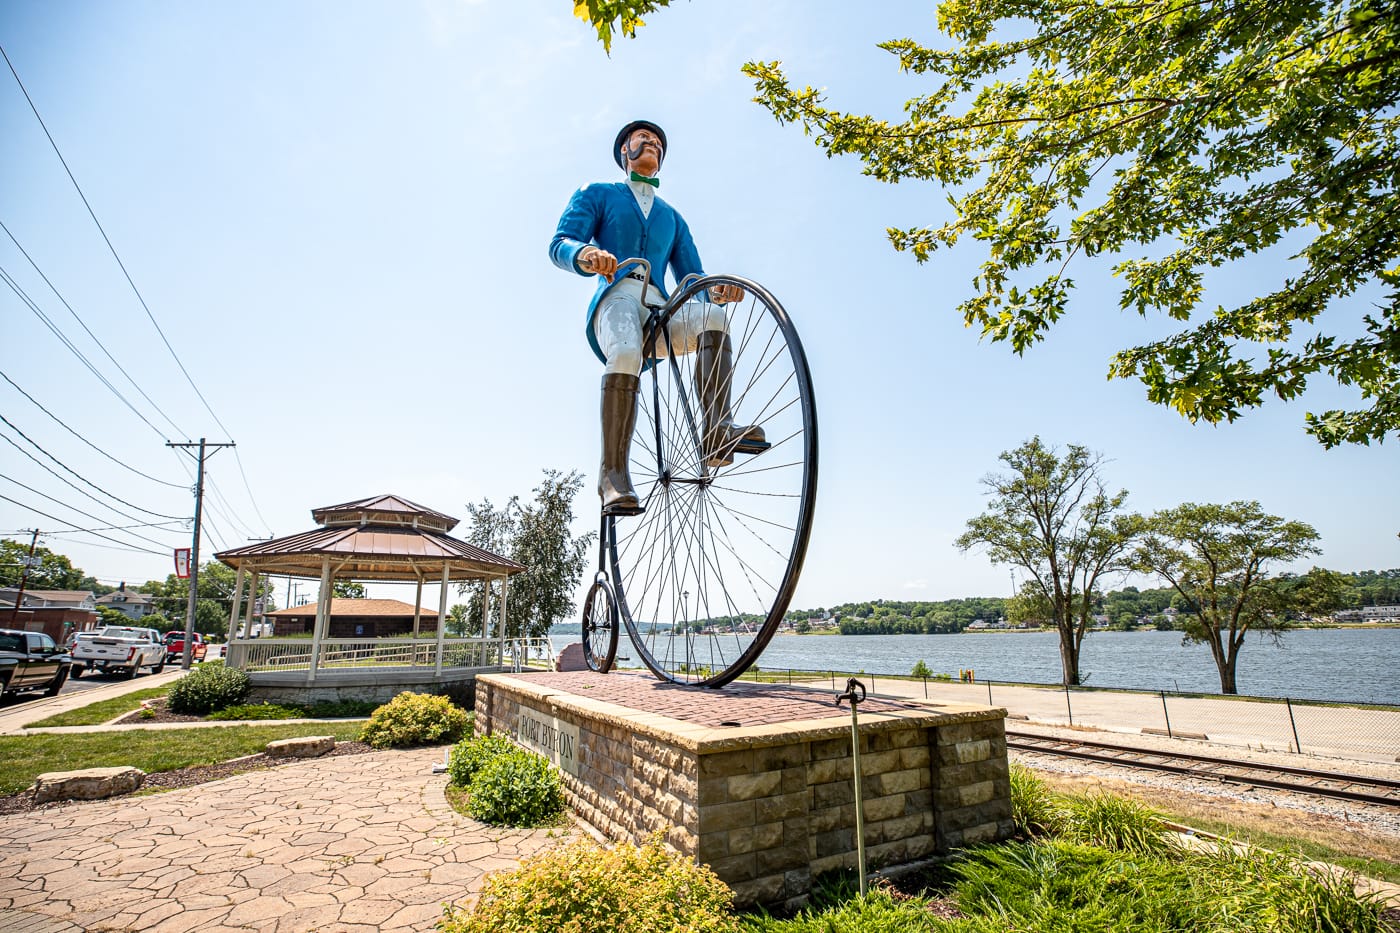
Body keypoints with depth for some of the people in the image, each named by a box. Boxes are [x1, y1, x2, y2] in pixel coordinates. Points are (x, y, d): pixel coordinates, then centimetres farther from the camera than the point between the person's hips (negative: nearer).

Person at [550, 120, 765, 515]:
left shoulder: (672, 217, 33)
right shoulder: (597, 194, 22)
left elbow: (692, 279, 22)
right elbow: (559, 245, 4)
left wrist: (717, 290, -4)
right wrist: (586, 254, -22)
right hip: (616, 298, -3)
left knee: (711, 317, -30)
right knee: (626, 353, -37)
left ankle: (718, 431, -42)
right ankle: (614, 474, -36)